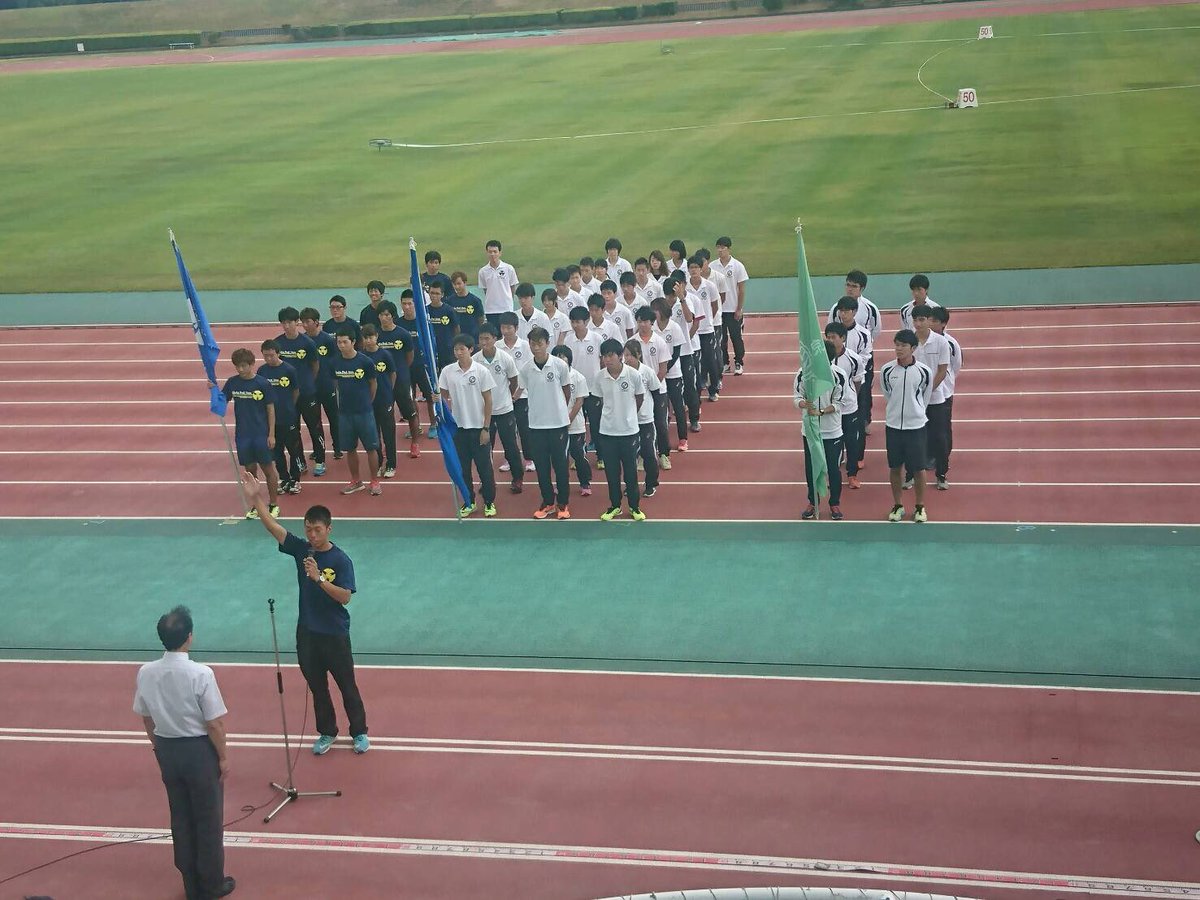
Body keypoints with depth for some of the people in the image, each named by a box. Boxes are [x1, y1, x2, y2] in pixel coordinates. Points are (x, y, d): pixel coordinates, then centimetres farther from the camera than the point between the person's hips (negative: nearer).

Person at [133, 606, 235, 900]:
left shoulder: (146, 673, -9)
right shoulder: (200, 674, -23)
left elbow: (146, 719, 4)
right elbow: (214, 724, -18)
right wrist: (223, 757, -4)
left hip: (166, 750, 5)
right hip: (199, 750, -5)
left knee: (180, 817, 18)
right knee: (208, 819, 12)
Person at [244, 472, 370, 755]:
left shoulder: (341, 560, -15)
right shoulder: (301, 549, -4)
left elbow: (345, 597, -22)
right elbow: (272, 526, -12)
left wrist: (319, 578, -32)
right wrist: (256, 498, -23)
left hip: (335, 634, -4)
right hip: (307, 633, 4)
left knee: (347, 685, 10)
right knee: (317, 687, 17)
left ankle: (359, 732, 25)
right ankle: (327, 732, 32)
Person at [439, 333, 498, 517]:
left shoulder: (482, 371, -8)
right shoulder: (447, 372, -1)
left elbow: (488, 401, -4)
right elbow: (443, 397, 10)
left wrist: (486, 428, -7)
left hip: (478, 427, -2)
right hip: (457, 427, 2)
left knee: (484, 466, 4)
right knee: (463, 467, 9)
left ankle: (489, 502, 17)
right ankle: (468, 502, 21)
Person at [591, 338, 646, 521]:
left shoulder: (633, 375, -13)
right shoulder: (599, 377, -7)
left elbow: (640, 397, 3)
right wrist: (613, 415, 8)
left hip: (629, 431, -2)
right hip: (607, 431, 2)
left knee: (631, 471, 8)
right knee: (611, 472, 10)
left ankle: (634, 506, 21)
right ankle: (615, 506, 24)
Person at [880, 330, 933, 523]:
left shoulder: (924, 371, -9)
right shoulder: (886, 370, -6)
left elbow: (925, 397, 6)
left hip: (916, 425, -2)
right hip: (893, 425, 2)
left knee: (918, 468, 6)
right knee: (895, 467, 10)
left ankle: (920, 507, 21)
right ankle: (897, 505, 24)